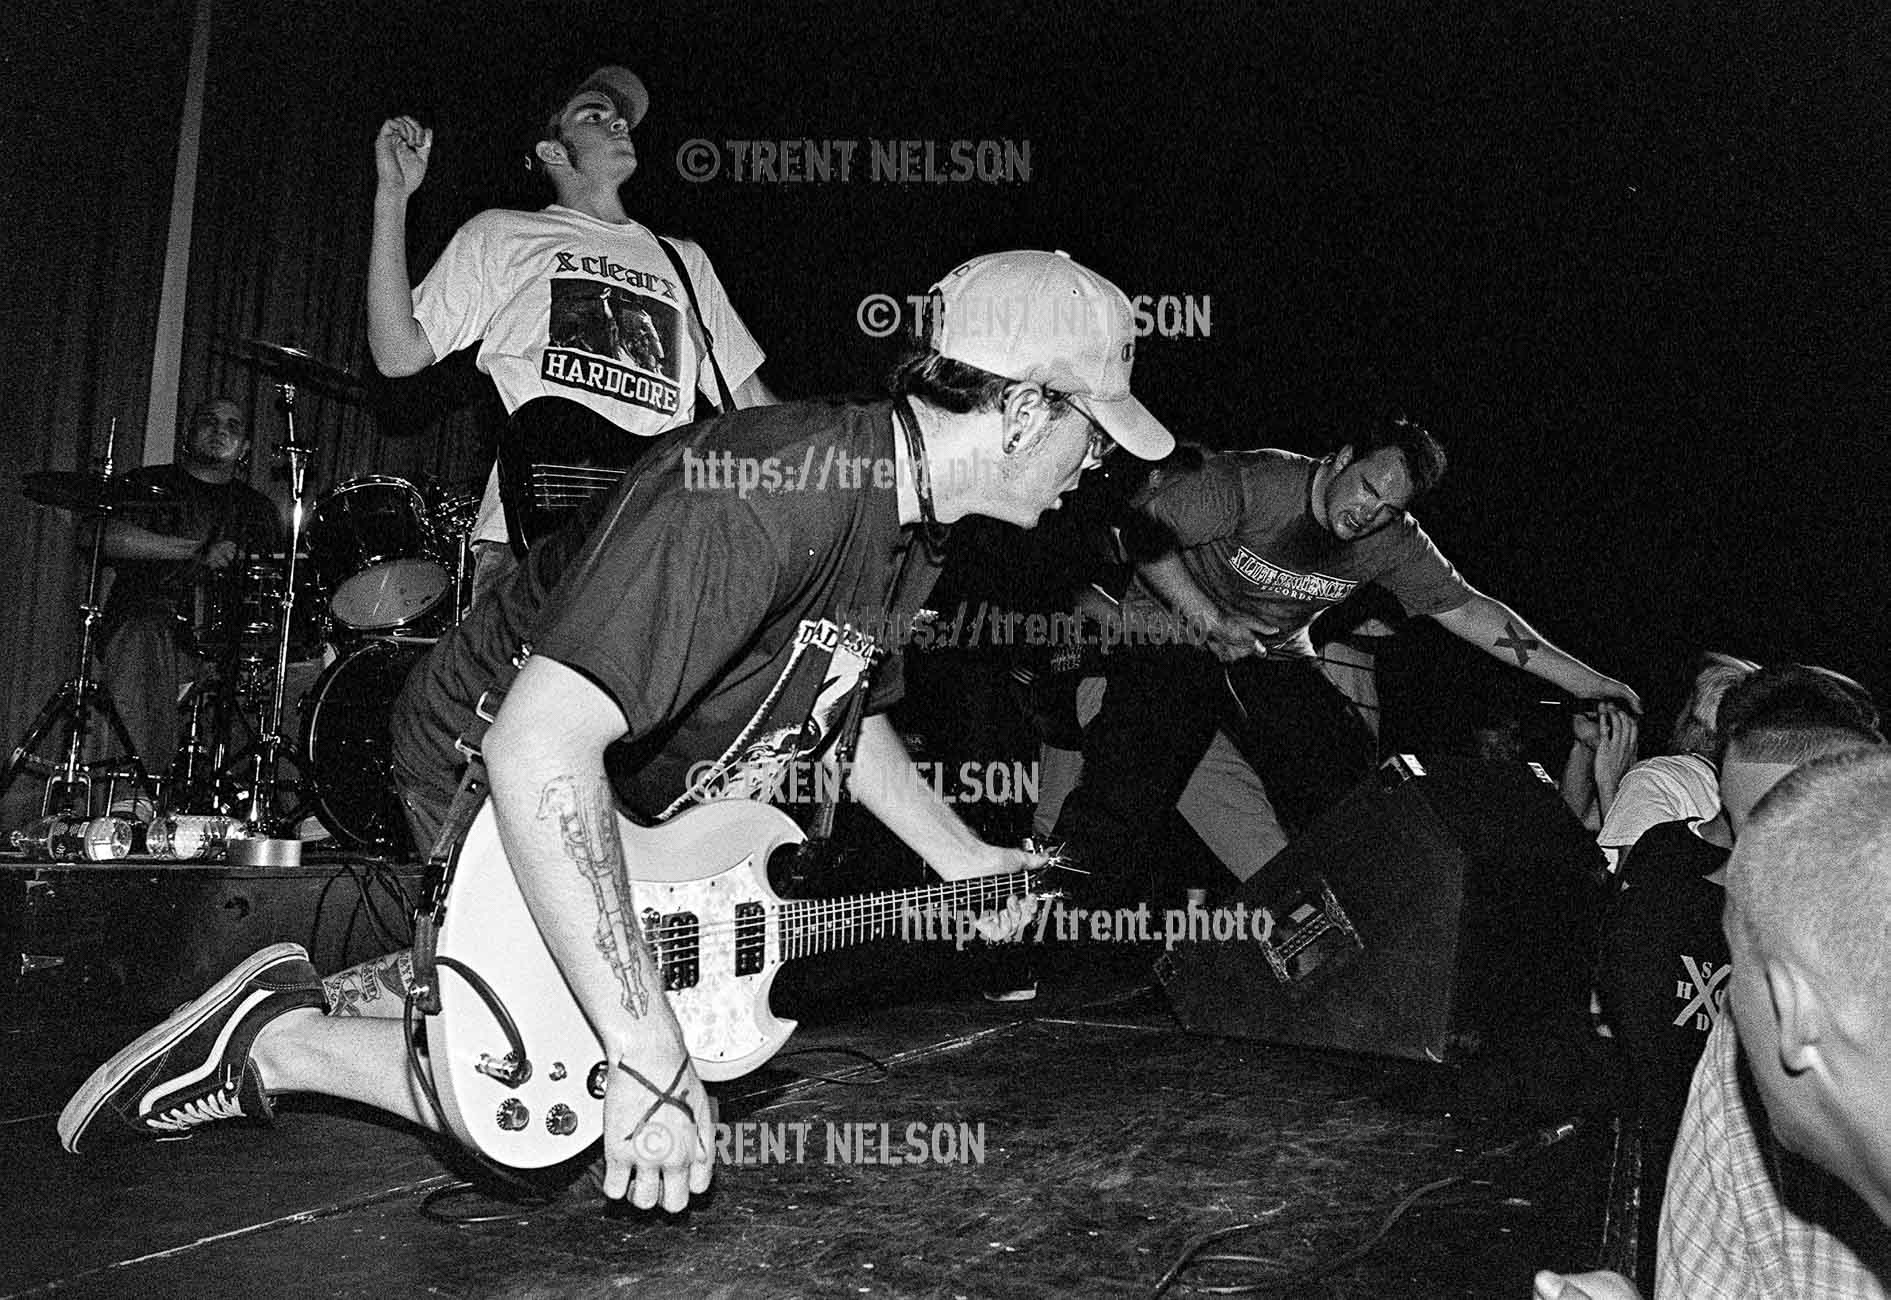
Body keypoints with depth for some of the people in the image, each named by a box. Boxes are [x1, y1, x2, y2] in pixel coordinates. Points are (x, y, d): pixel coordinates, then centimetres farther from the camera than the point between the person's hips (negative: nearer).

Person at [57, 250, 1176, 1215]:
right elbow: (538, 749, -42)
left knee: (754, 1025, 22)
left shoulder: (908, 532, -2)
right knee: (578, 1128, -17)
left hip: (648, 804, 9)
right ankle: (277, 1042, -1)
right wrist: (650, 1055, -42)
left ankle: (384, 987, 23)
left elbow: (845, 715, 16)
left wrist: (965, 860, 8)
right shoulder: (765, 493, -35)